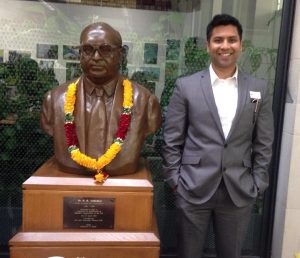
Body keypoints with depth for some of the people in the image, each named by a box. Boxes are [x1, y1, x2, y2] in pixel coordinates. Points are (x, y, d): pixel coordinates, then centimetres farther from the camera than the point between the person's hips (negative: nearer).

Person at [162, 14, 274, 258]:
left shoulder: (259, 88, 3)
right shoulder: (186, 86, -3)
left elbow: (263, 143, 6)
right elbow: (172, 140, -1)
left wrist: (257, 185, 2)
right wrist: (175, 180, -4)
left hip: (239, 192, 2)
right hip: (193, 189, -1)